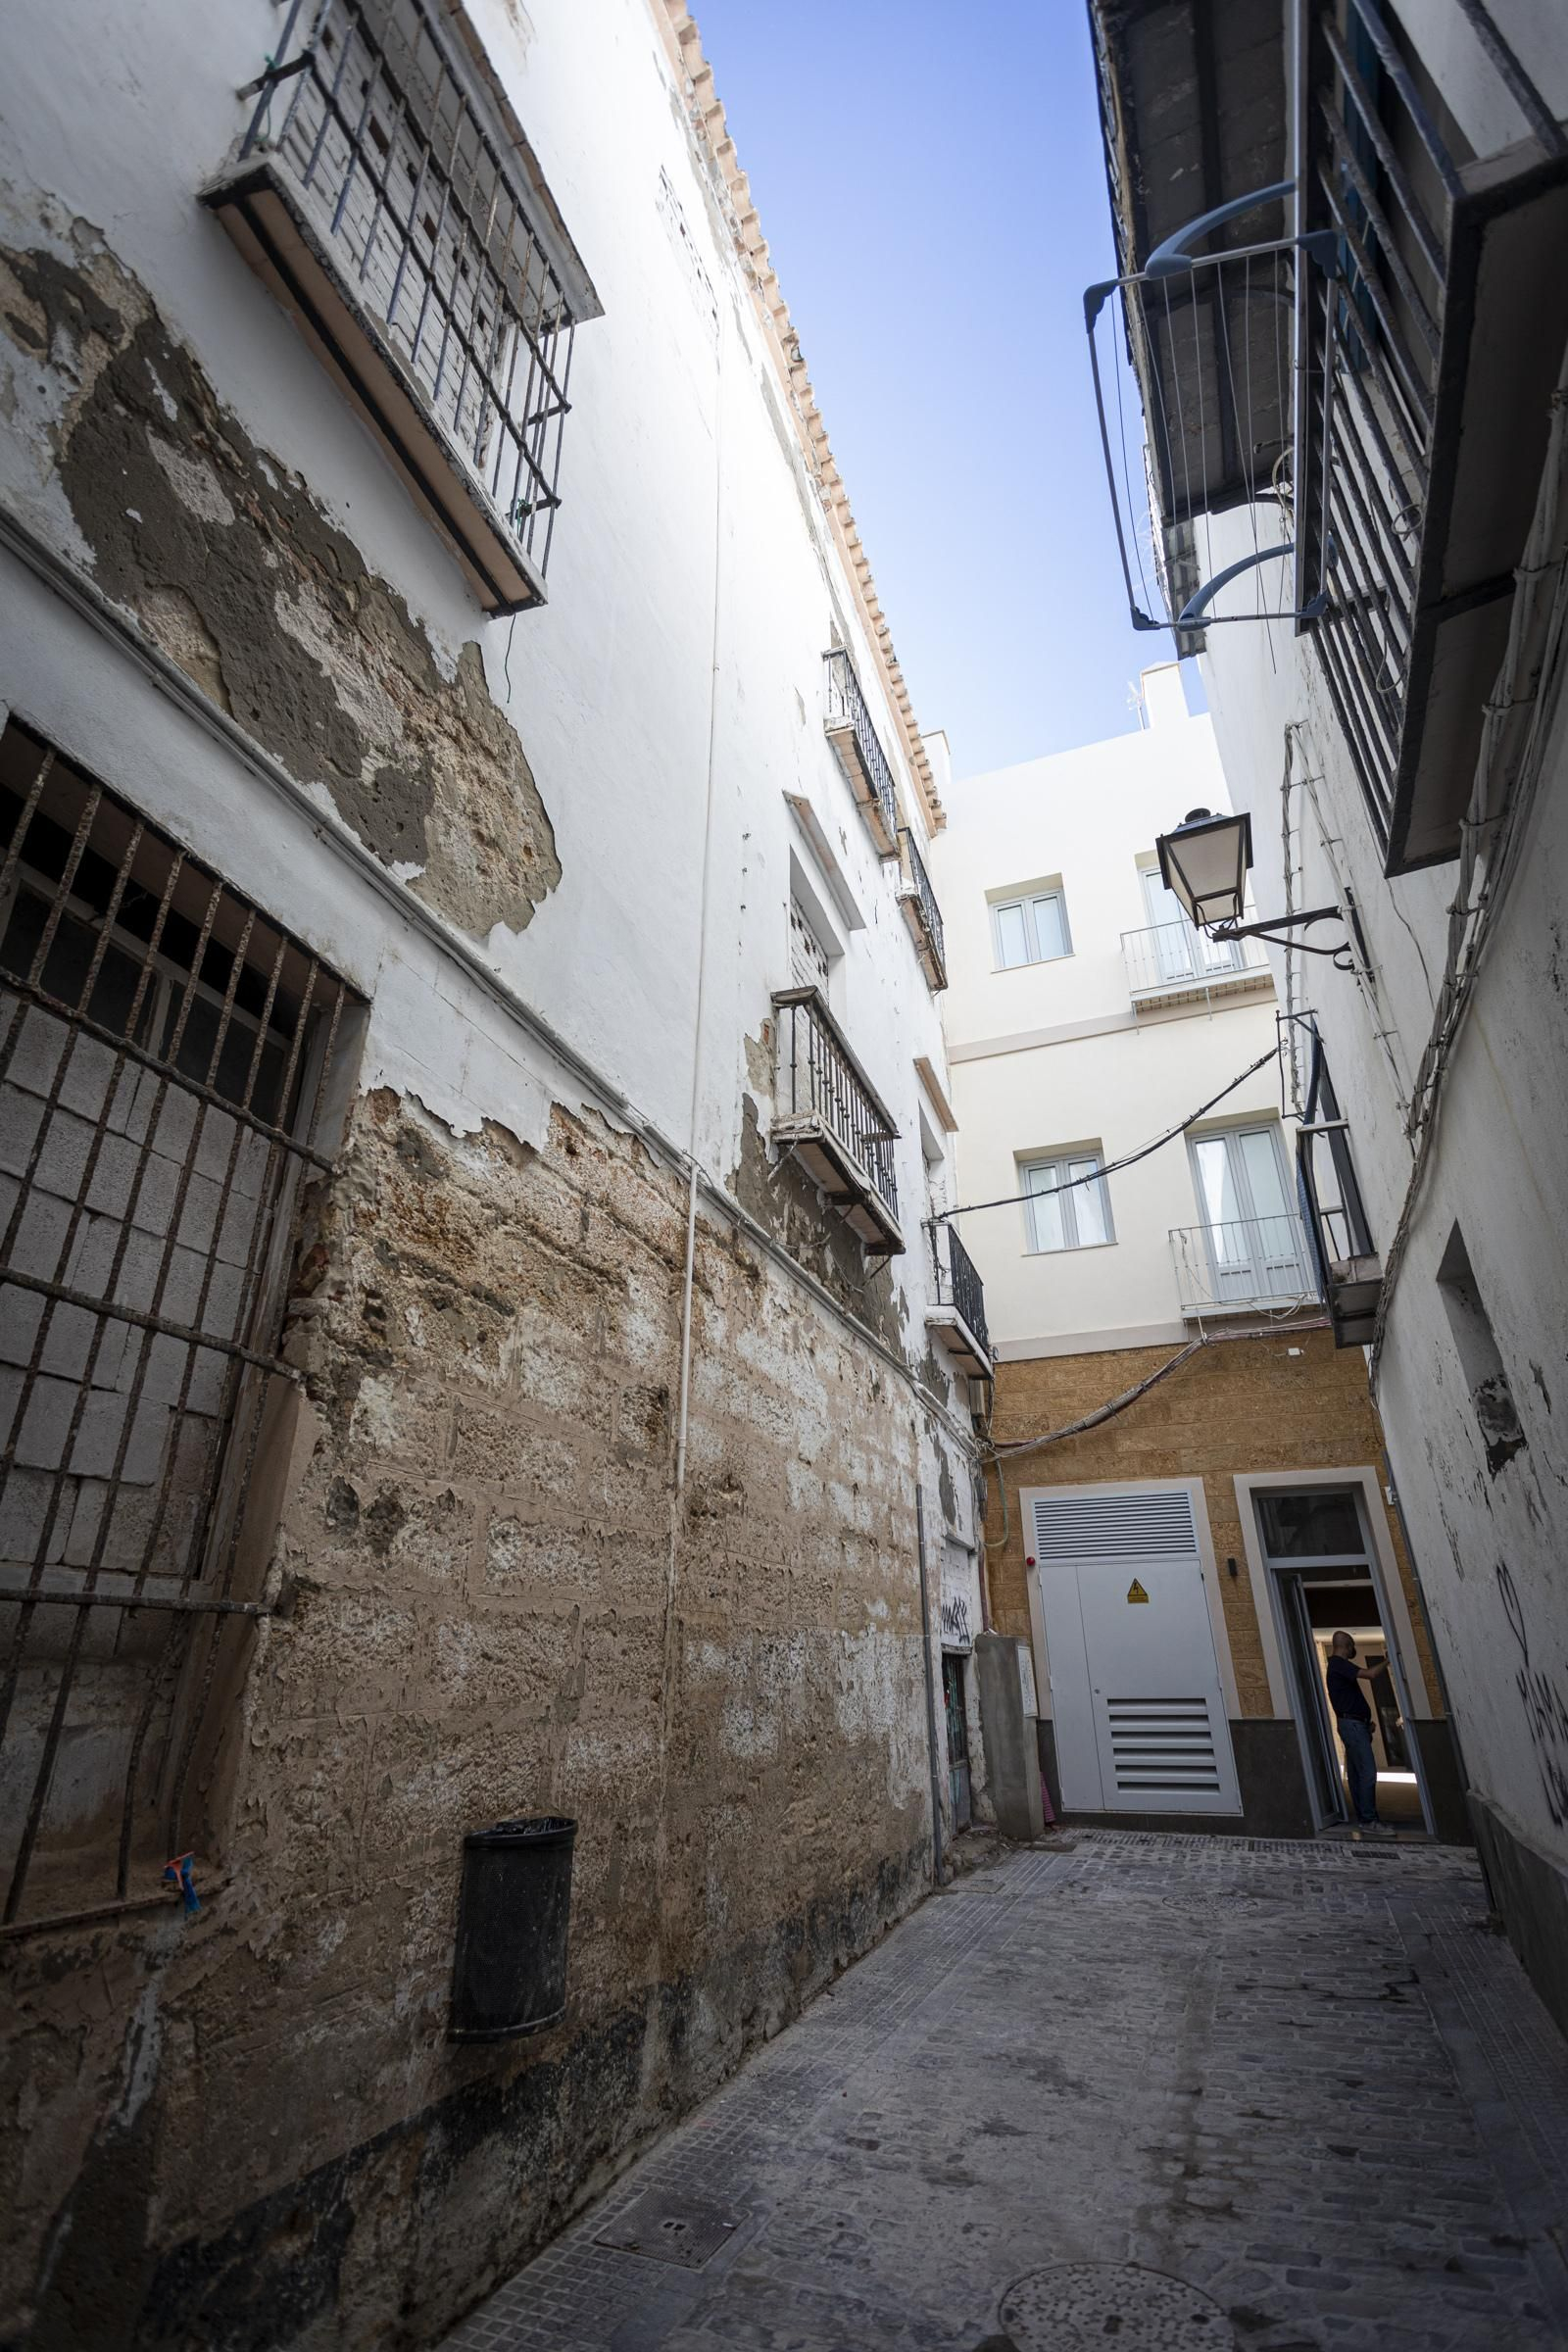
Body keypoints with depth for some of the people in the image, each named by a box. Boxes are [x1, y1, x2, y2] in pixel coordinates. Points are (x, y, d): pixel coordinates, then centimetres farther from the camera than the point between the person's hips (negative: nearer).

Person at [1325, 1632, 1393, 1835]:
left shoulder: (1338, 1665, 19)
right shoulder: (1339, 1664, -13)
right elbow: (1369, 1674, -23)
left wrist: (1365, 1722, 18)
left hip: (1353, 1724, 10)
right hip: (1352, 1724, -10)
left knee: (1356, 1773, 10)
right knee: (1368, 1772, -11)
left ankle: (1363, 1817, 13)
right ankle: (1369, 1820, -10)